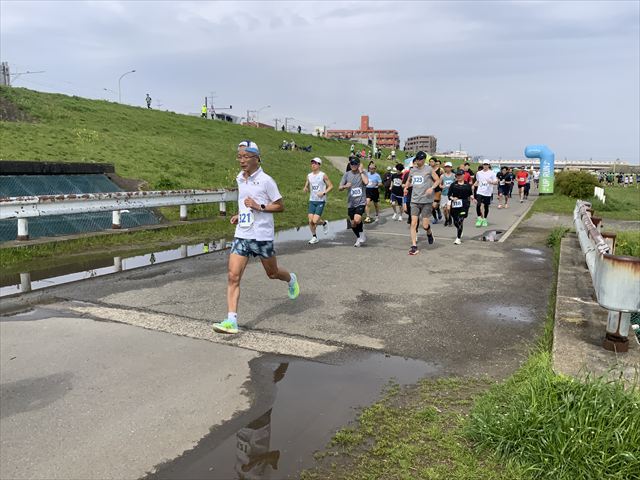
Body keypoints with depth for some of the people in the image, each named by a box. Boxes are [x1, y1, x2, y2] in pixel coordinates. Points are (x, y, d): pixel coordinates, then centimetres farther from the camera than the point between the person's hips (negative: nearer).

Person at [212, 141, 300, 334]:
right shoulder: (239, 179, 9)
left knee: (272, 273, 15)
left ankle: (291, 279, 50)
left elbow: (280, 206, -7)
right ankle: (231, 320, -8)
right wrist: (239, 215, 9)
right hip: (241, 235, 5)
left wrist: (259, 206, -19)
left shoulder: (266, 180, -11)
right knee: (233, 277, -9)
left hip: (262, 236, -5)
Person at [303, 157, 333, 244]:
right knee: (310, 221, -1)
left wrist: (324, 193, -18)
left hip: (321, 201, -5)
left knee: (315, 221, -13)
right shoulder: (309, 176, 9)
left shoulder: (323, 175, -5)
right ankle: (314, 237, 17)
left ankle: (324, 223, 20)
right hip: (312, 201, 5)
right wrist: (305, 189, -6)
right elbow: (307, 187, 18)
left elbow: (331, 186, -3)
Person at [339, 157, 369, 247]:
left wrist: (361, 171, -13)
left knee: (357, 220, -24)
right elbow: (339, 188, 3)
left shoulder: (363, 173, 0)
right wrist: (345, 186, -18)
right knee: (353, 224, 10)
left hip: (361, 202, -3)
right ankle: (359, 238, 34)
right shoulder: (347, 174, 5)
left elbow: (366, 182, -22)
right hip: (351, 203, 4)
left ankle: (362, 234, 2)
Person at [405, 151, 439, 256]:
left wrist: (432, 188, -14)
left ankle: (429, 233, 34)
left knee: (425, 225, -2)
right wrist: (406, 187, 7)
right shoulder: (412, 170, 11)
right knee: (413, 223, -6)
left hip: (426, 201, -3)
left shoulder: (429, 169, -2)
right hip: (415, 201, 4)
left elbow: (437, 180, 3)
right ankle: (414, 246, -2)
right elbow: (409, 181, 28)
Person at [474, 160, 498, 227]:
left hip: (488, 192, -1)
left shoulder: (492, 173, -2)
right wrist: (475, 184, 7)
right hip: (480, 191, 1)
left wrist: (491, 182, -24)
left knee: (486, 206, 7)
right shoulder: (479, 173, 7)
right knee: (478, 205, -16)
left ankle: (484, 220, 24)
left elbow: (496, 182, -5)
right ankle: (479, 218, -1)